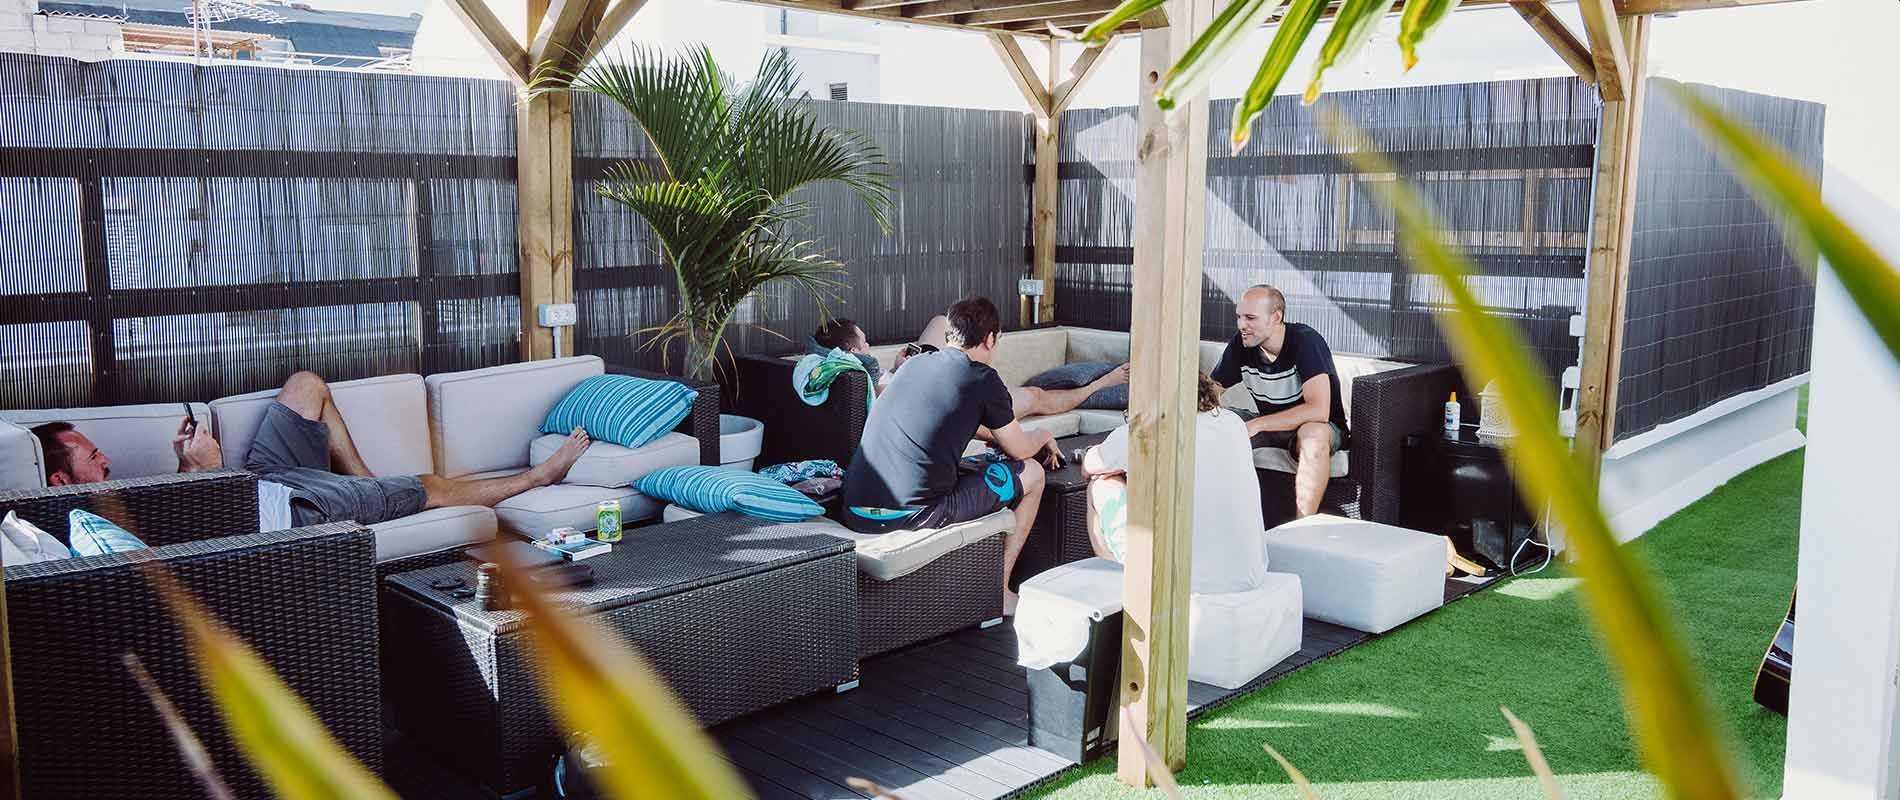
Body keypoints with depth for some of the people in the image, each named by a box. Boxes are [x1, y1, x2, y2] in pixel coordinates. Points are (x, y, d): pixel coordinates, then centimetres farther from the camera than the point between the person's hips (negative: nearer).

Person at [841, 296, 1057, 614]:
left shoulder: (914, 364, 17)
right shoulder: (982, 378, -1)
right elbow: (1020, 449, 11)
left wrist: (992, 435, 45)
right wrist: (1045, 436, 33)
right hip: (910, 515, -7)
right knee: (1031, 473, 12)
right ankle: (998, 590, 18)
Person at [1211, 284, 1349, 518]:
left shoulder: (1305, 341, -24)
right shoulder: (1240, 344, -7)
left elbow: (1319, 411, -34)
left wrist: (1256, 425, -34)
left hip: (1320, 427, -5)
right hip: (1270, 427, 6)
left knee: (1312, 434, -40)